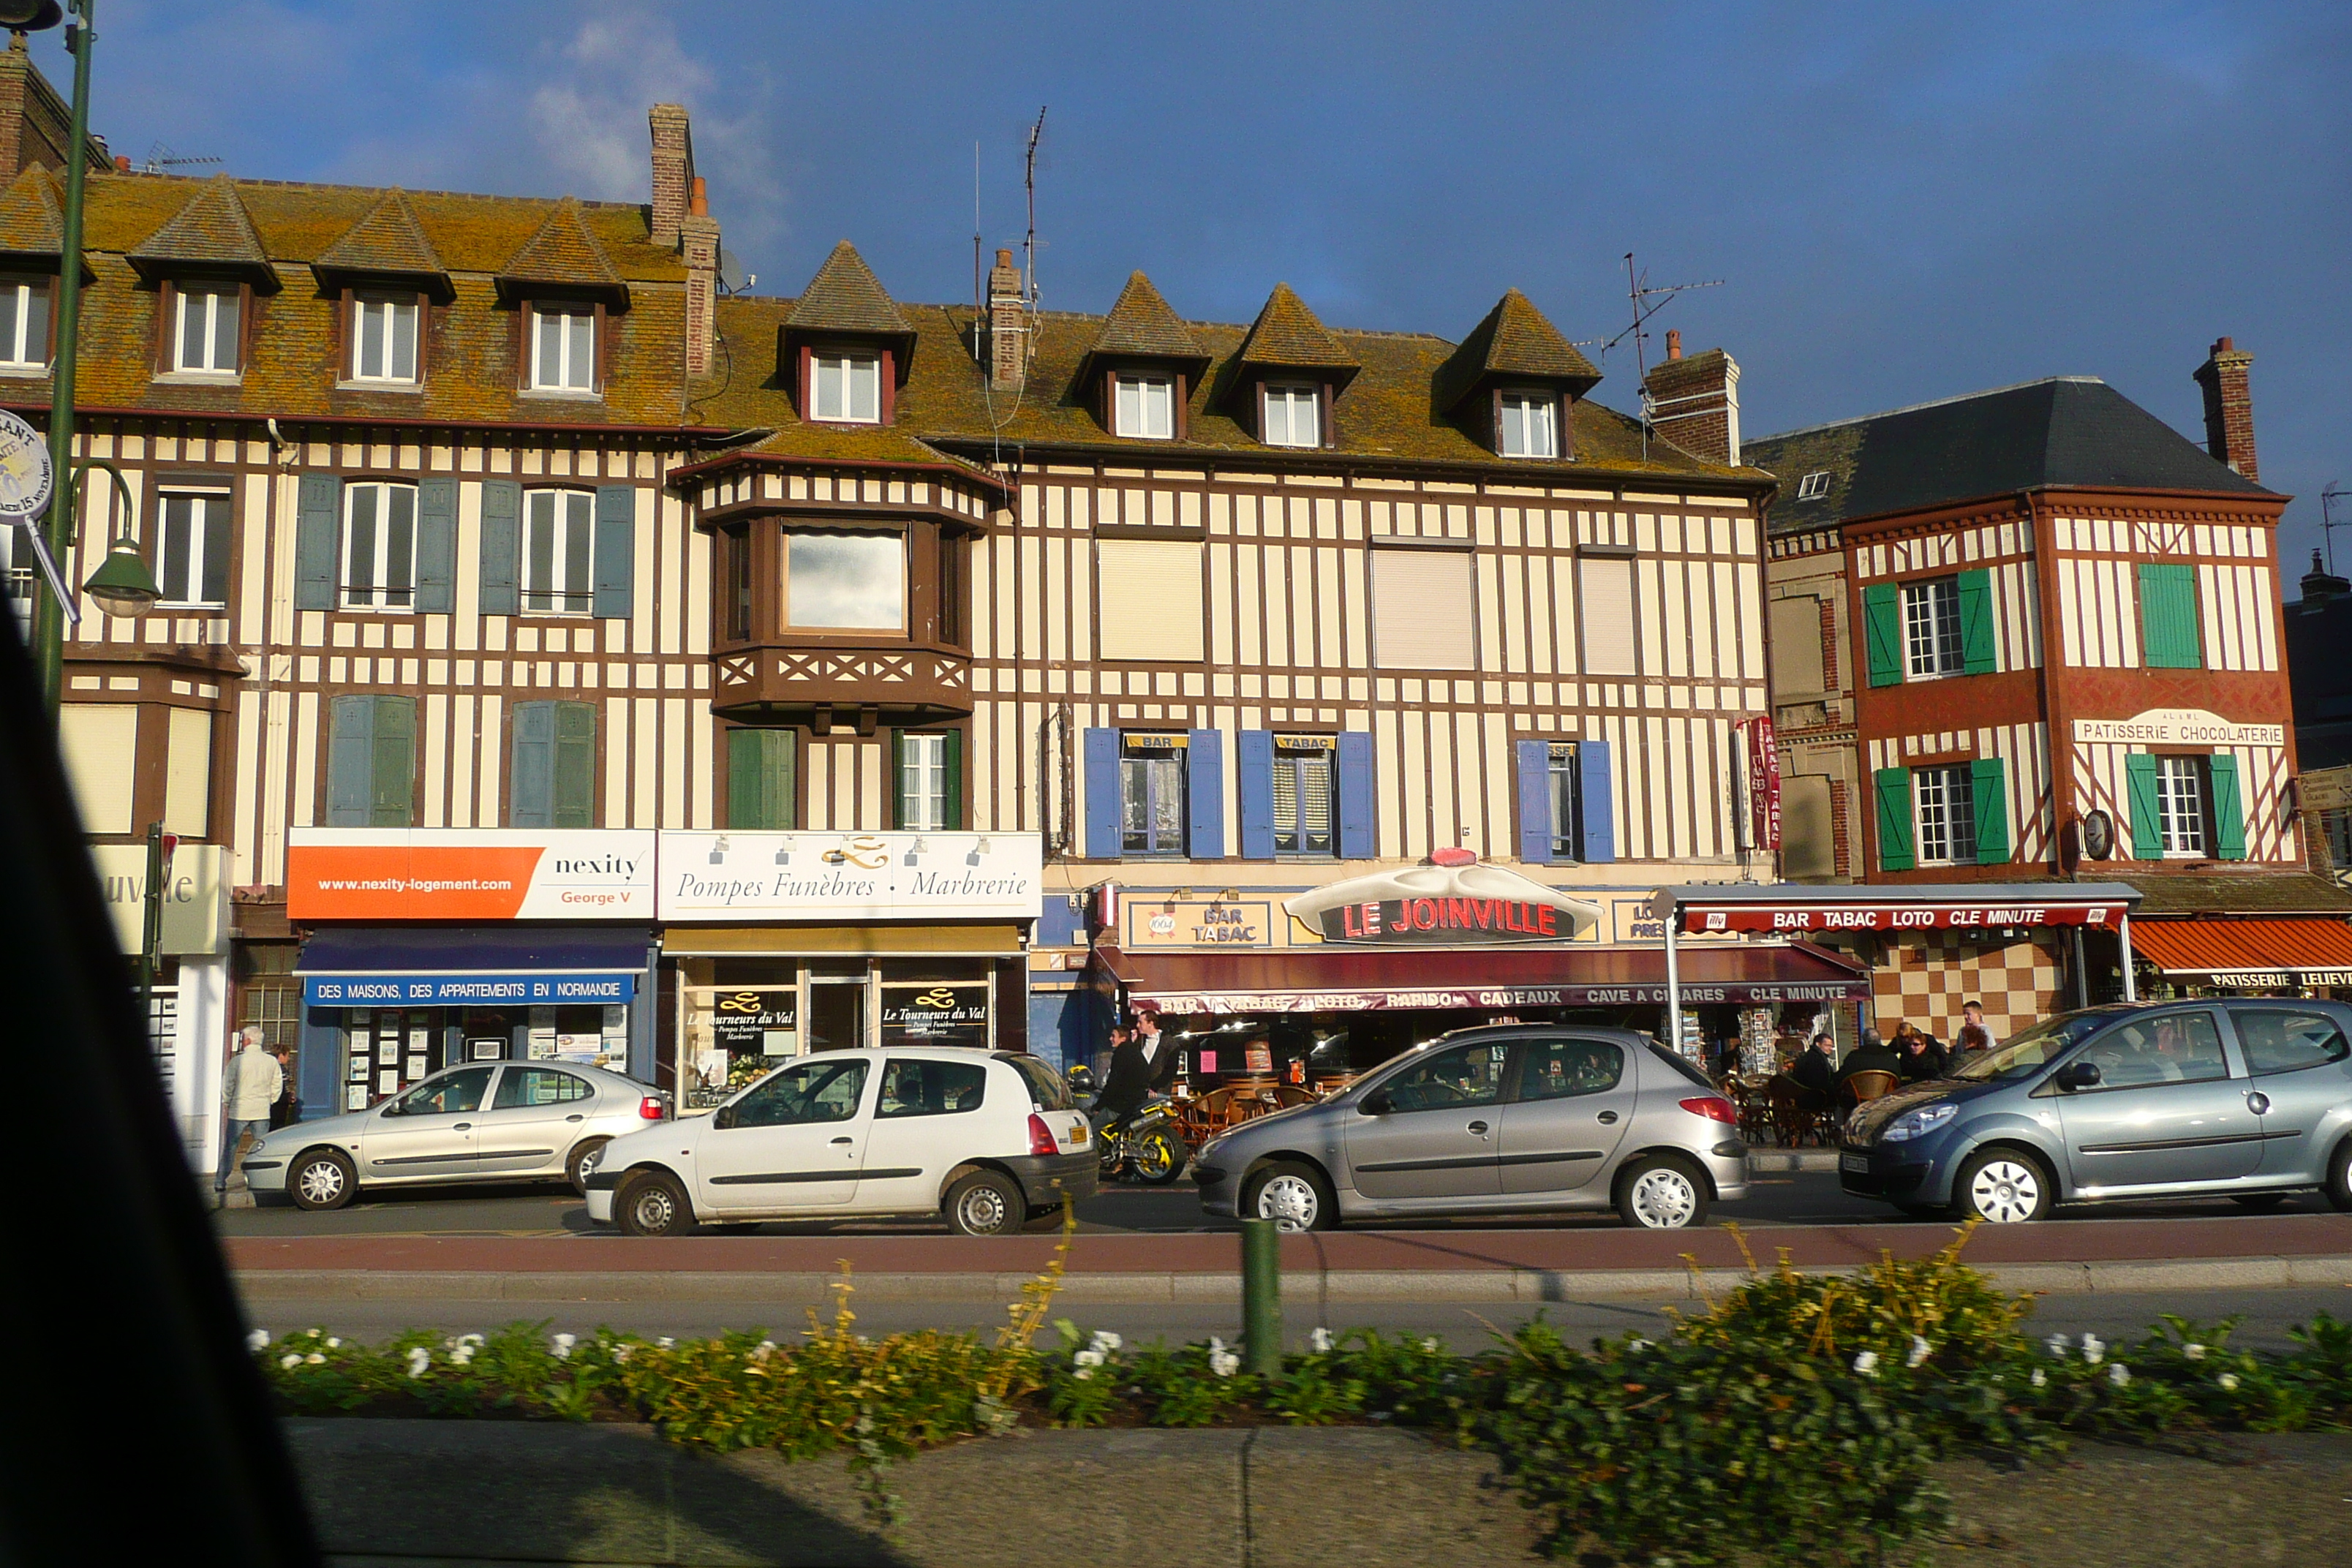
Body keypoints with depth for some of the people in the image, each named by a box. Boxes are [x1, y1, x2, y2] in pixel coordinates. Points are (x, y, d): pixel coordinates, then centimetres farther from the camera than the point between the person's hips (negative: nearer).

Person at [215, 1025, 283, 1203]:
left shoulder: (237, 1061, -9)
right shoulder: (271, 1061, 0)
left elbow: (226, 1086, -3)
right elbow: (277, 1086, 6)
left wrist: (226, 1104, 12)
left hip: (238, 1111, -2)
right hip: (262, 1112, 2)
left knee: (230, 1148, 8)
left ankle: (220, 1183, 11)